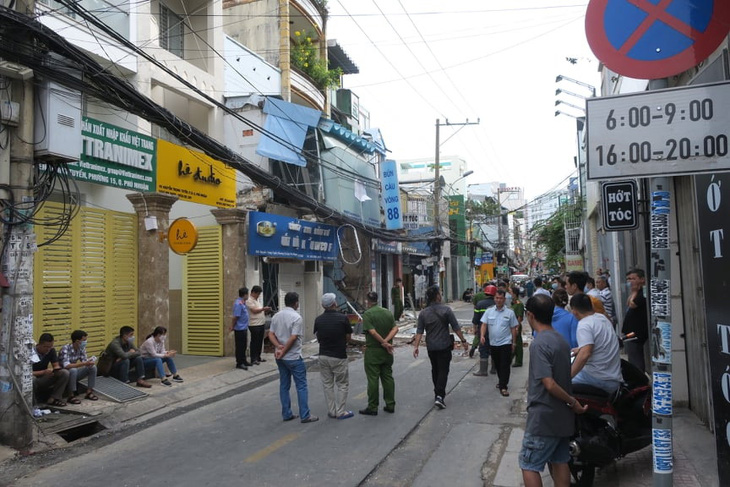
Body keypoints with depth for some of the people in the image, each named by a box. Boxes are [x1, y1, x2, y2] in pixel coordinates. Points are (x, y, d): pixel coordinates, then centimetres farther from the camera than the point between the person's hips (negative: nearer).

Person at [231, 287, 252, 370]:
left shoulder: (243, 303, 9)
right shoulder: (238, 304, -21)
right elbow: (235, 317, -21)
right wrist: (232, 327, -14)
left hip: (244, 328, 9)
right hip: (240, 329, -9)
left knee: (244, 345, 18)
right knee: (240, 346, 0)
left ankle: (243, 361, 29)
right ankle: (239, 363, 9)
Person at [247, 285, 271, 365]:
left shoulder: (256, 300, 18)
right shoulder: (249, 300, -11)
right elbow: (254, 310, -20)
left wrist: (266, 311, 3)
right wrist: (263, 308, -14)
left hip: (261, 324, 9)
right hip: (254, 325, -9)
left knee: (260, 342, 13)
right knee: (254, 343, -3)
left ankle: (258, 357, 22)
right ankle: (253, 359, 3)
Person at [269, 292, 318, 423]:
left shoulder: (276, 316, 7)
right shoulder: (296, 317, -16)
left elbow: (271, 334, 3)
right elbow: (293, 338, -20)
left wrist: (278, 346, -9)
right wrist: (283, 352, -13)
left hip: (280, 357, 7)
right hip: (293, 357, -7)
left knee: (284, 385, 13)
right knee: (301, 386, 1)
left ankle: (287, 414, 18)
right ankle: (305, 415, 4)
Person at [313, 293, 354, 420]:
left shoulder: (318, 320, -1)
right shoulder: (343, 318, -12)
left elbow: (318, 338, 7)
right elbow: (348, 337, -2)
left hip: (323, 356, 4)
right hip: (339, 356, -4)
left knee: (327, 384, 14)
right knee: (342, 385, 8)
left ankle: (331, 411, 19)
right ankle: (340, 412, 8)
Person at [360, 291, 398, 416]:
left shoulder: (367, 314, -11)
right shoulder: (388, 312, 8)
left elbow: (372, 332, -20)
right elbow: (395, 328, -2)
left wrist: (383, 342, -13)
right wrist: (386, 341, -12)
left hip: (373, 351, -6)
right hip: (386, 352, 6)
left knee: (373, 379, 0)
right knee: (388, 377, 12)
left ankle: (372, 407, 5)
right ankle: (390, 405, 16)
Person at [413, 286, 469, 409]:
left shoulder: (423, 313, 0)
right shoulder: (446, 310, -10)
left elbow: (419, 331, -2)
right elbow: (456, 328, -8)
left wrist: (416, 346, 0)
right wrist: (463, 341, 0)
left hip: (431, 347, 4)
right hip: (444, 346, -4)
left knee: (435, 370, 18)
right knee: (443, 370, -1)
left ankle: (438, 393, 27)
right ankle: (439, 396, -13)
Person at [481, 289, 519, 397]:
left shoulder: (510, 312, -4)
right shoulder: (489, 311, 1)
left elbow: (513, 329, 1)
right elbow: (484, 324, -2)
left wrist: (513, 343, 2)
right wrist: (482, 335, -20)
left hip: (505, 343, -3)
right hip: (493, 344, 3)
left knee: (505, 366, -4)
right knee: (497, 365, 17)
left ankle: (503, 387, -1)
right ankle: (502, 381, 35)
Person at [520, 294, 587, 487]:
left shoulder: (539, 344, -21)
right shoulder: (561, 340, 6)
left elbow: (549, 384, -26)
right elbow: (565, 376, 12)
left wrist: (572, 401, -15)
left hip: (543, 418, -8)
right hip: (563, 417, 8)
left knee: (529, 465, 2)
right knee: (560, 462, 17)